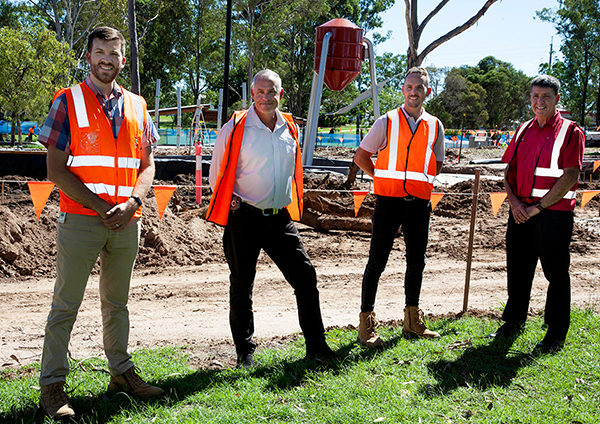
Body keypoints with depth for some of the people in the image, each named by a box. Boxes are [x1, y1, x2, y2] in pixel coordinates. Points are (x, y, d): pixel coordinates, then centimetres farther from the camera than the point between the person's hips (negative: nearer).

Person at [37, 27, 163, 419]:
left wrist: (131, 203, -8)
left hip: (127, 221, 4)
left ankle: (122, 372, 27)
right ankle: (52, 386, 9)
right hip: (80, 219, -4)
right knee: (66, 305, 0)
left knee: (117, 302, 15)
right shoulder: (67, 102, -1)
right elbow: (56, 169, -6)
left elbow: (147, 165, 10)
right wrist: (100, 207, -14)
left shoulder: (136, 106, 11)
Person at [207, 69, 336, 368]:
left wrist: (290, 202, 15)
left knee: (305, 277, 2)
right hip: (244, 218, -4)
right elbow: (216, 176, 2)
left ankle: (316, 345, 14)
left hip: (280, 218, 4)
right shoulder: (235, 128, -5)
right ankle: (245, 352, 20)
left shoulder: (290, 128, 9)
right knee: (242, 287, 4)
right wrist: (232, 202, -8)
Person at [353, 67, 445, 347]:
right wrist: (383, 177, 4)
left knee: (416, 261, 11)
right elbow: (361, 156, 3)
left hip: (419, 203, 4)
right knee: (377, 261, -1)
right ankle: (366, 324, 7)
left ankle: (412, 321, 25)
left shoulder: (435, 126, 8)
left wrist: (422, 180, 8)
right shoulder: (387, 122, -2)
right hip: (389, 200, -4)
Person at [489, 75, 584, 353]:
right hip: (521, 212, 6)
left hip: (554, 213, -5)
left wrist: (537, 207, -14)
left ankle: (556, 335, 12)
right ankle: (514, 322, 30)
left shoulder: (570, 132, -4)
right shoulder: (523, 131, 14)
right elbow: (509, 171, 14)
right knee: (517, 270, 14)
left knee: (556, 274, 2)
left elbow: (570, 177, -12)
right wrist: (514, 201, -3)